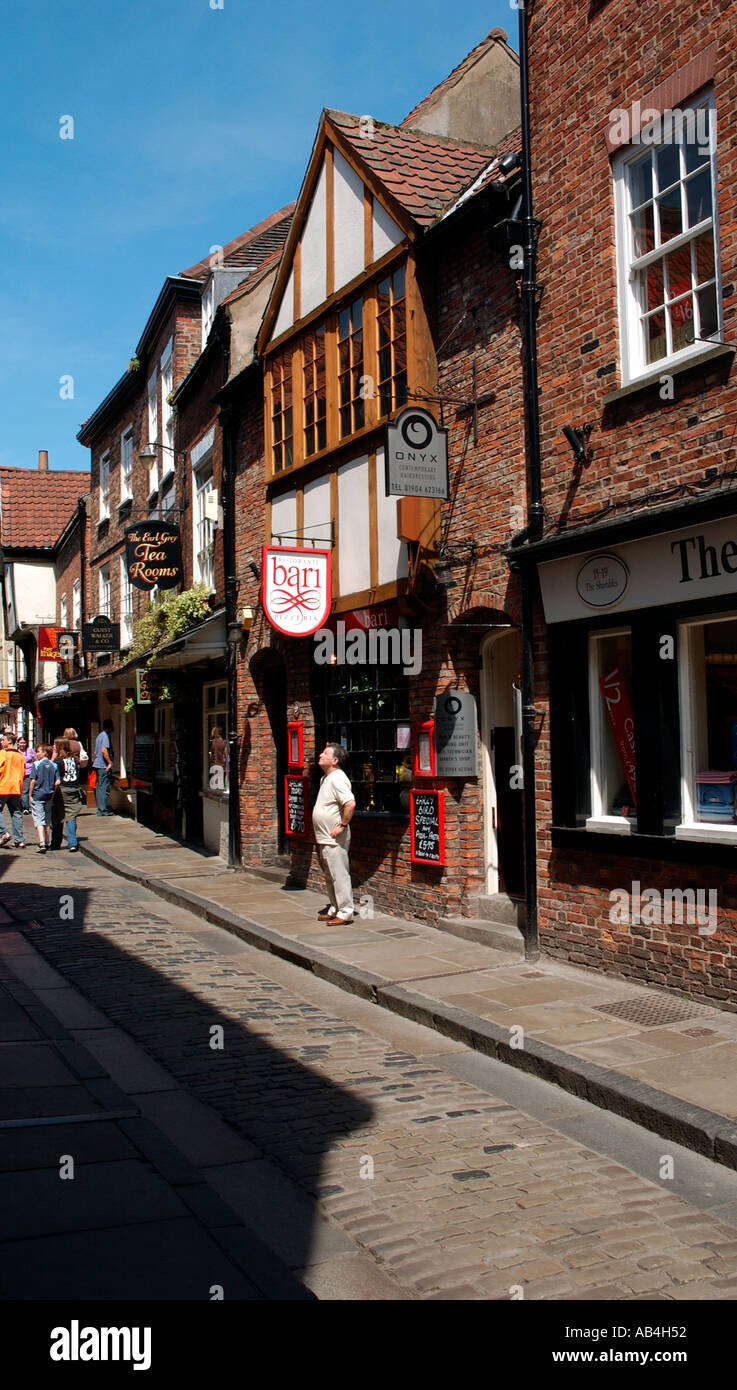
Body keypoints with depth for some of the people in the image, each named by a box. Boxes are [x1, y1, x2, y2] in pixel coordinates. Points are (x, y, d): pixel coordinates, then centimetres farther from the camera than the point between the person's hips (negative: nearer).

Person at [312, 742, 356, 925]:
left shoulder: (337, 779, -18)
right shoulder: (326, 778, 15)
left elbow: (350, 804, -30)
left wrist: (342, 826, -23)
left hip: (335, 840, -11)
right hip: (324, 839, 11)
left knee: (340, 876, -4)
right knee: (329, 877, 17)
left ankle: (345, 912, 2)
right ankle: (334, 908, 27)